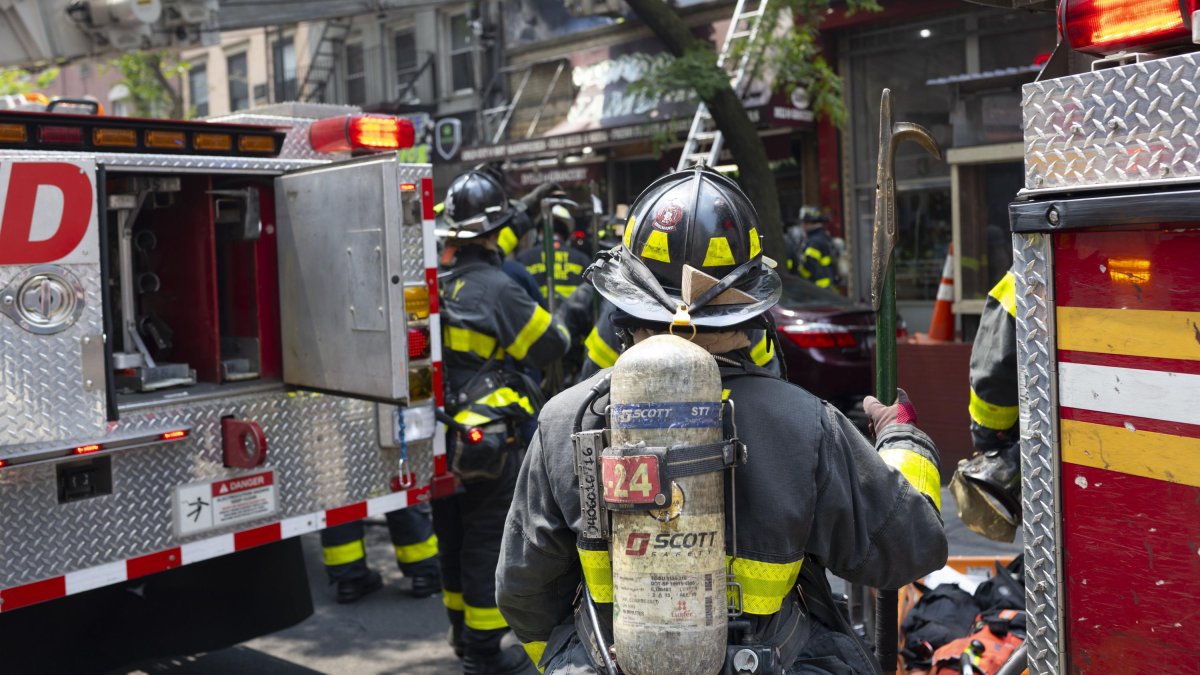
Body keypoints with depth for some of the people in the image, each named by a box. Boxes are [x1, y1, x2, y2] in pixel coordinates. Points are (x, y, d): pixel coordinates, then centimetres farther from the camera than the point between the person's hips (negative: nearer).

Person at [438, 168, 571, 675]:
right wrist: (547, 315, 6)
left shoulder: (436, 280, 1)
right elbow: (551, 342, -13)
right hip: (488, 439, -7)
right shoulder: (495, 288, -19)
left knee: (453, 537, 19)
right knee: (487, 543, 3)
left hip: (442, 437, 7)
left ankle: (462, 633, 36)